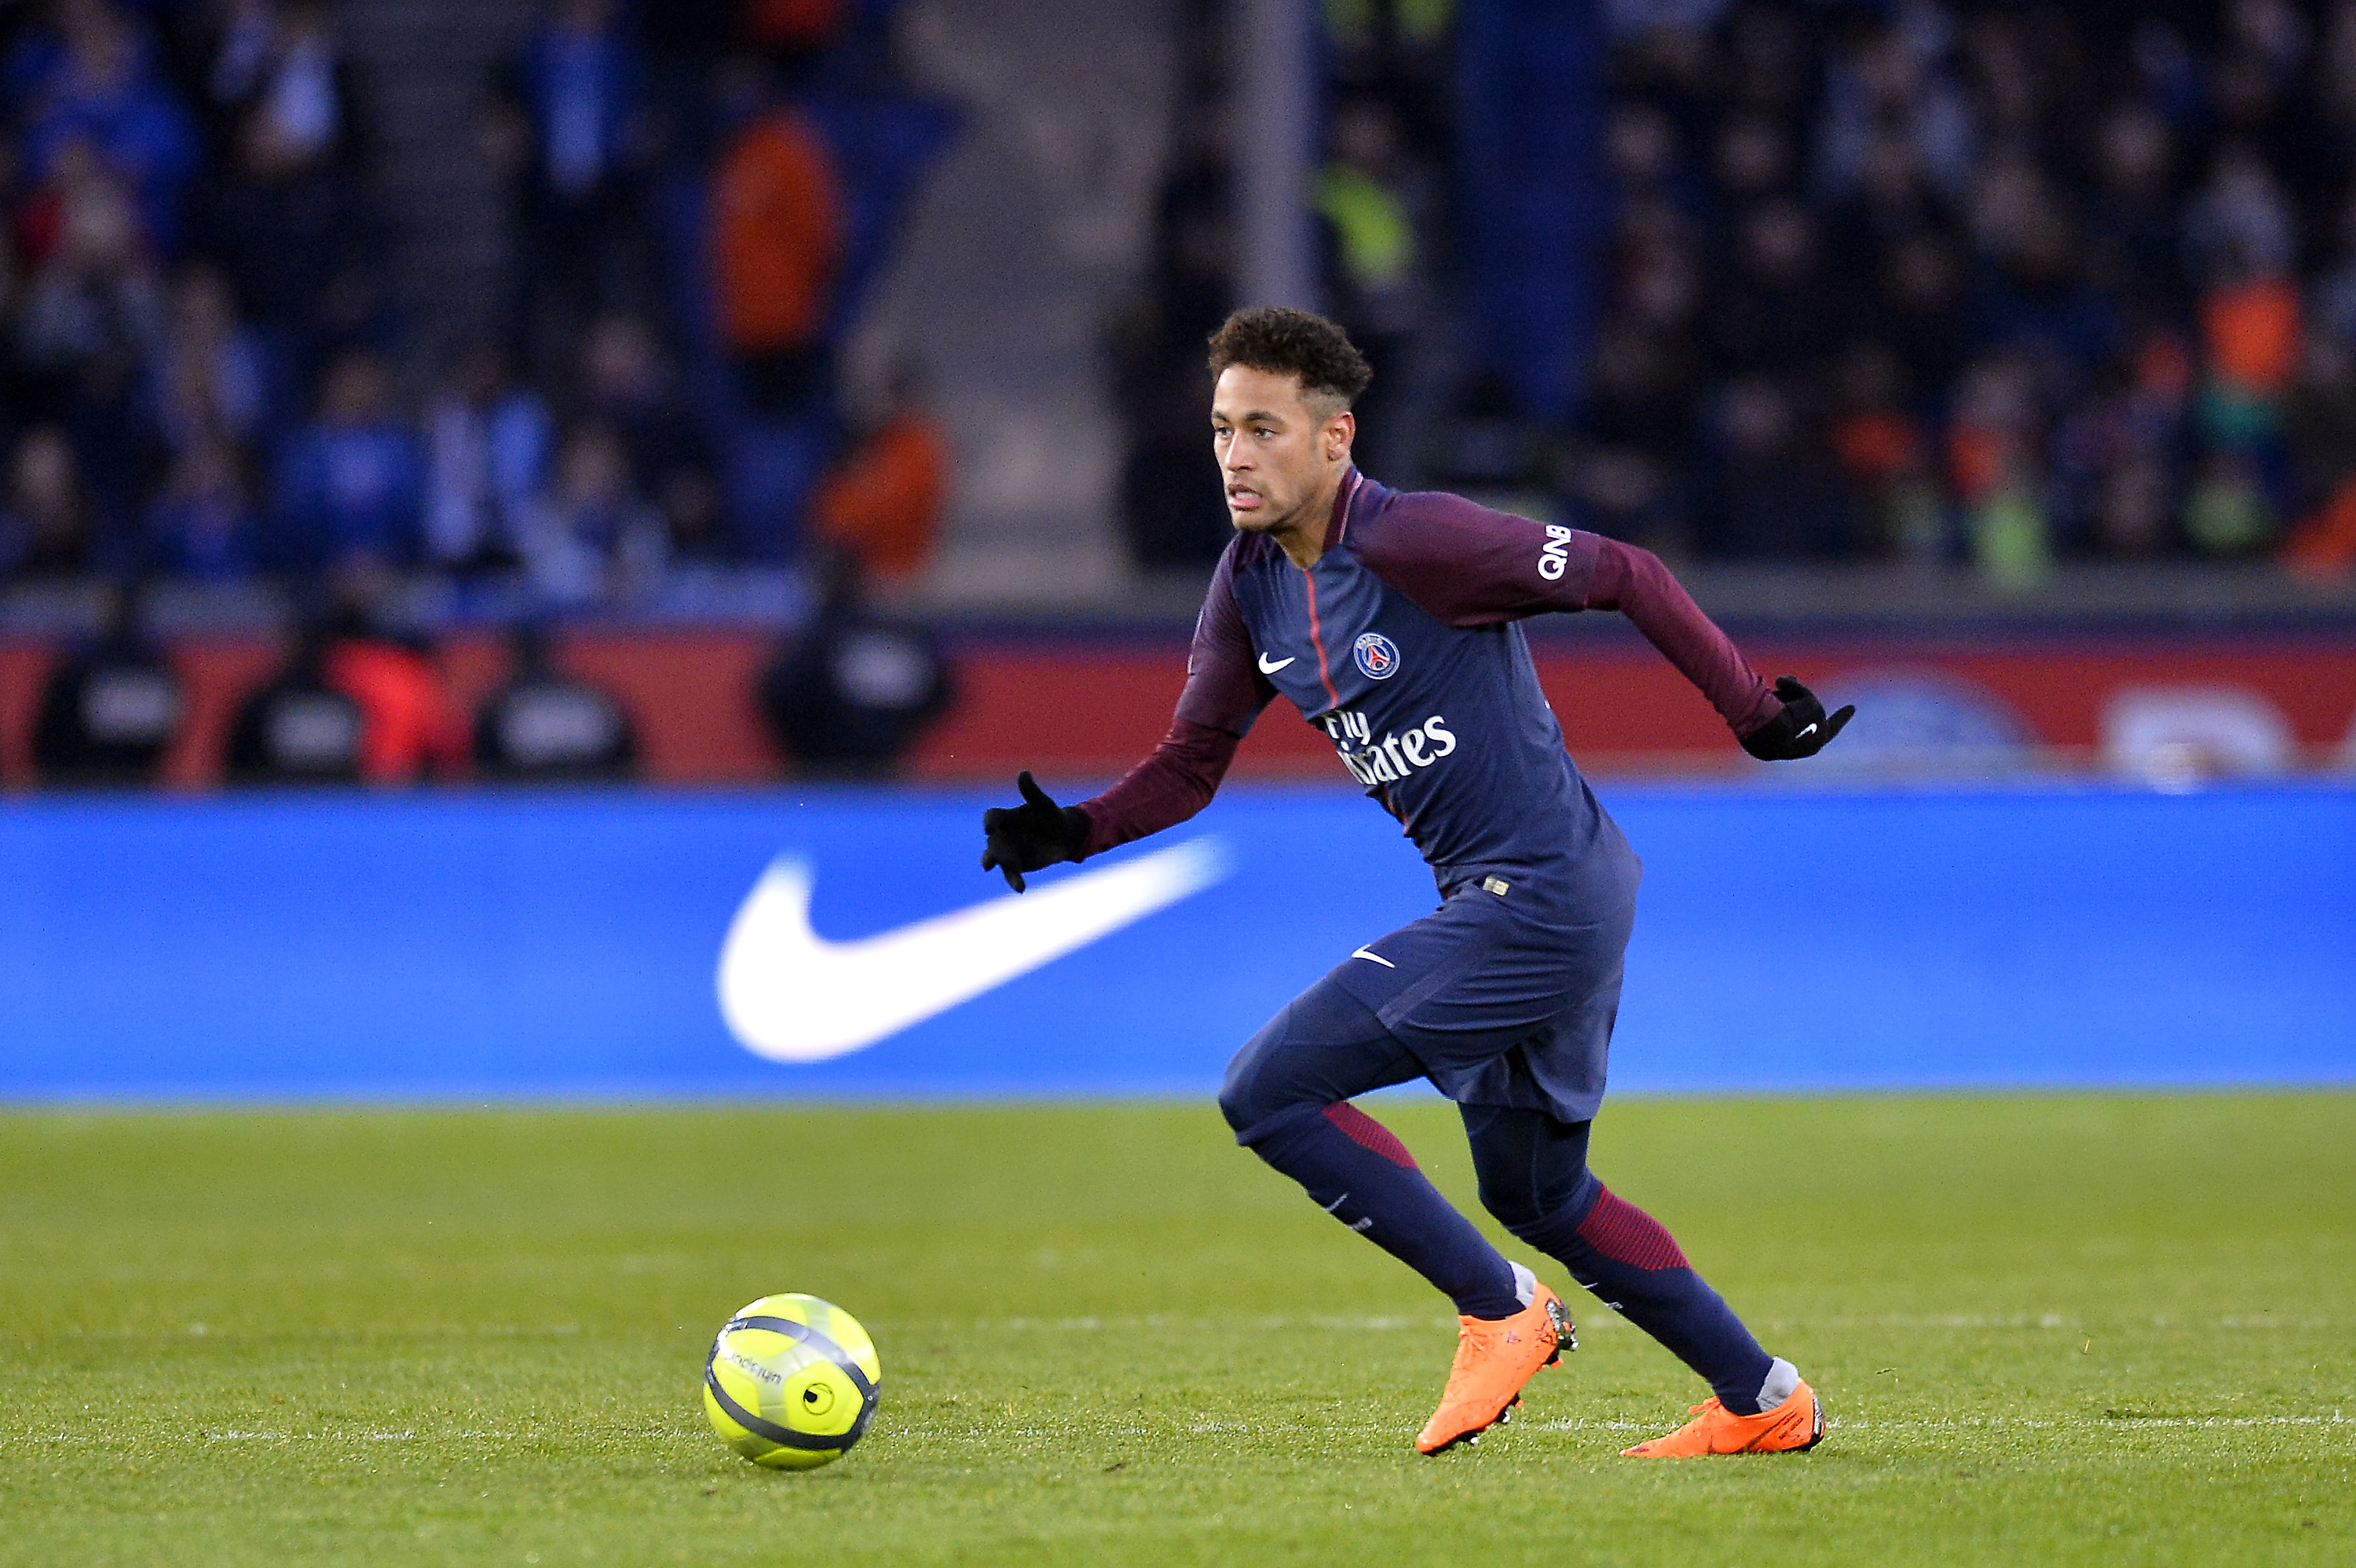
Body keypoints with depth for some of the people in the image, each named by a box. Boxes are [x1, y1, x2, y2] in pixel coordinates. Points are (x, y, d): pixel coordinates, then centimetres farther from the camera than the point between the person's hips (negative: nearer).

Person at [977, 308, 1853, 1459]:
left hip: (1541, 896, -10)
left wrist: (1754, 713, -8)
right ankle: (1761, 1399, 32)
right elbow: (1190, 763, 11)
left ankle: (1500, 1312, -4)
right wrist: (1072, 830, -7)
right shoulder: (1250, 587, 6)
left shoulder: (1416, 541, -19)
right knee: (1535, 1192, 22)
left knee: (1267, 1091, -13)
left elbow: (1626, 578, -12)